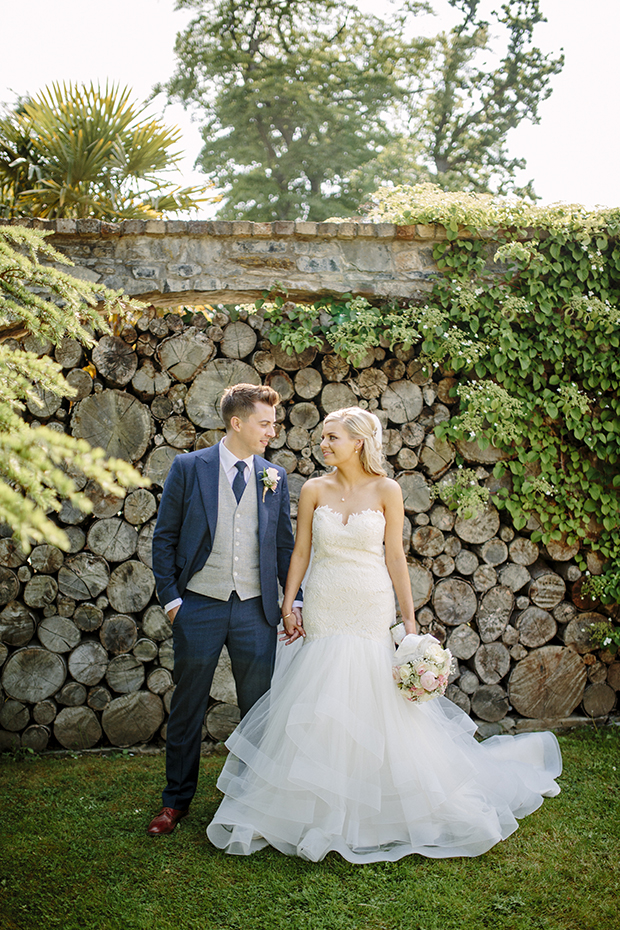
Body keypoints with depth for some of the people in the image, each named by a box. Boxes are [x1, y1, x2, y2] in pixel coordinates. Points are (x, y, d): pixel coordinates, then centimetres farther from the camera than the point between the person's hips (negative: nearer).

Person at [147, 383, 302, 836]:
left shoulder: (275, 477, 5)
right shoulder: (188, 468, -2)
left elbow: (285, 544, 11)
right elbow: (165, 538, 0)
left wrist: (294, 599, 4)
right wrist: (171, 597, -5)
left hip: (256, 611, 2)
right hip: (199, 608, -2)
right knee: (187, 711, 9)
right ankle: (176, 801, 25)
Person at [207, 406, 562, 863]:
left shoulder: (386, 491, -3)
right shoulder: (314, 490, 1)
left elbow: (395, 557, -1)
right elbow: (301, 552, 6)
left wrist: (410, 620, -2)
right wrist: (288, 606, 1)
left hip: (371, 611, -1)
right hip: (325, 610, 2)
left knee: (378, 704, 4)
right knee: (319, 709, 4)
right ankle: (320, 809, 20)